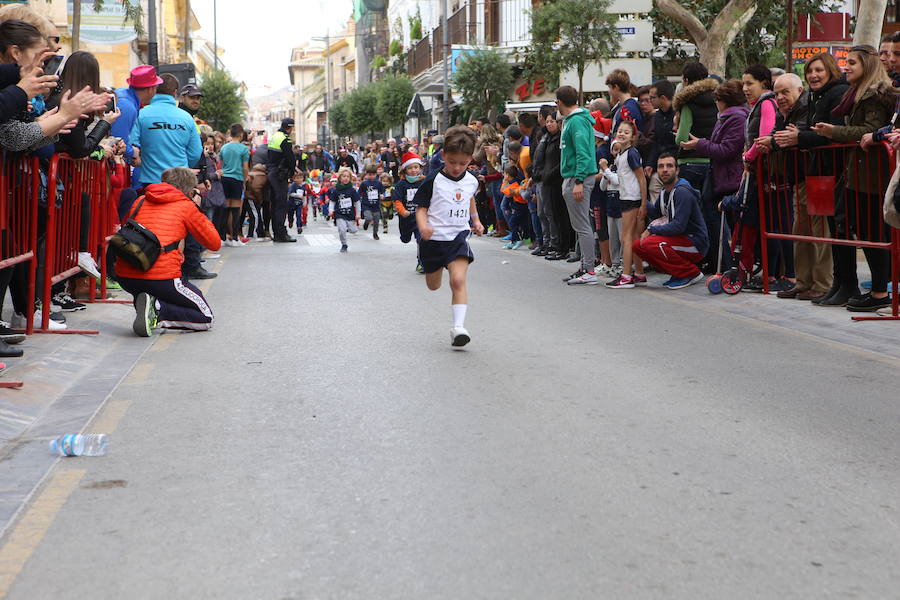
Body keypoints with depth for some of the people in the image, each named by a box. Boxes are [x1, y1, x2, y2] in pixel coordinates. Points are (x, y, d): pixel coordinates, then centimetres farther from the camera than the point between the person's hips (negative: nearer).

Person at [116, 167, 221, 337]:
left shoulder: (140, 201, 18)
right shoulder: (187, 206, 5)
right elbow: (215, 243, 12)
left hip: (125, 278, 6)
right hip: (162, 278, -5)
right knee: (205, 318, 10)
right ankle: (156, 310, -12)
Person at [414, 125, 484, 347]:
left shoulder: (471, 181, 3)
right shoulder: (433, 181, -10)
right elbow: (421, 208, -8)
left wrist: (475, 219, 19)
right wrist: (423, 226, -26)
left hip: (459, 237, 1)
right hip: (434, 239, -1)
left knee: (458, 280, -21)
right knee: (433, 286, 18)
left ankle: (458, 326, -22)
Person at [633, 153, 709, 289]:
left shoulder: (683, 192, -19)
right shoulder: (664, 191, 9)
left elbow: (679, 226, -26)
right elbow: (655, 214, 18)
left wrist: (651, 230, -17)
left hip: (696, 245, -9)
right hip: (679, 240, 9)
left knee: (650, 243, -27)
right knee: (637, 246, 1)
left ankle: (692, 273, -12)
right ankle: (678, 273, 8)